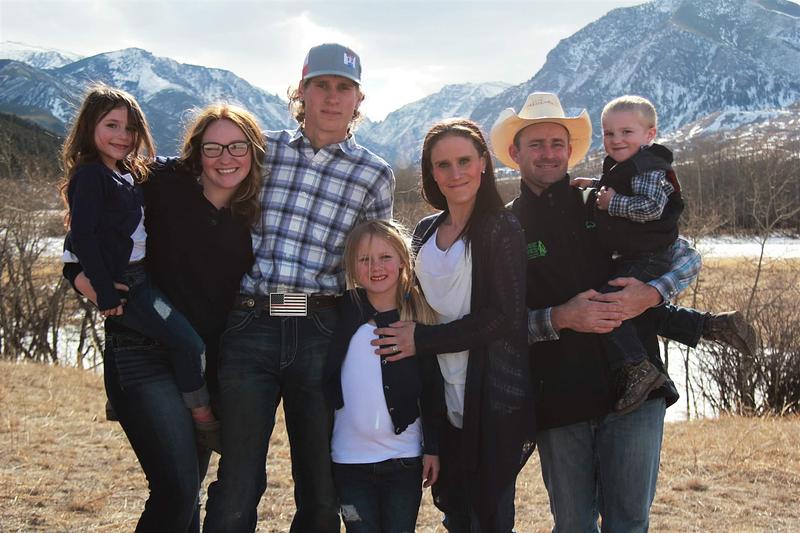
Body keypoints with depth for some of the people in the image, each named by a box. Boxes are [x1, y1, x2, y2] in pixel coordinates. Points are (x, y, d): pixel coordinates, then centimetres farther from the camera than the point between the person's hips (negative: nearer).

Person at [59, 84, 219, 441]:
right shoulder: (90, 176, -11)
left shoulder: (127, 174, 16)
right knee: (189, 343, -12)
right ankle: (203, 419, 0)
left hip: (138, 276, 9)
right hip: (120, 284, -9)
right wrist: (106, 294, -20)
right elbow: (82, 237, -18)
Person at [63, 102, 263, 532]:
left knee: (186, 488, 15)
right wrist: (89, 279, -19)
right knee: (177, 488, -18)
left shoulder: (253, 220, 7)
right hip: (145, 355, -5)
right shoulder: (164, 186, -6)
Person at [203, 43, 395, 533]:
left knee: (321, 492, 9)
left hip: (321, 332, 0)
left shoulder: (374, 175, 8)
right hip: (249, 327, 0)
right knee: (237, 486, 2)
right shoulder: (263, 149, 8)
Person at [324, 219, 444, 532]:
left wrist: (433, 447, 1)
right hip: (350, 460, 0)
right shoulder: (343, 311, 1)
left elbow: (432, 389, 2)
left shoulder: (420, 316, 0)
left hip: (404, 459, 0)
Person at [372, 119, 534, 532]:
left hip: (493, 397, -6)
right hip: (443, 394, 6)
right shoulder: (426, 231, 10)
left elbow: (506, 317, -15)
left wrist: (423, 340, -13)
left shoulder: (501, 227, -9)